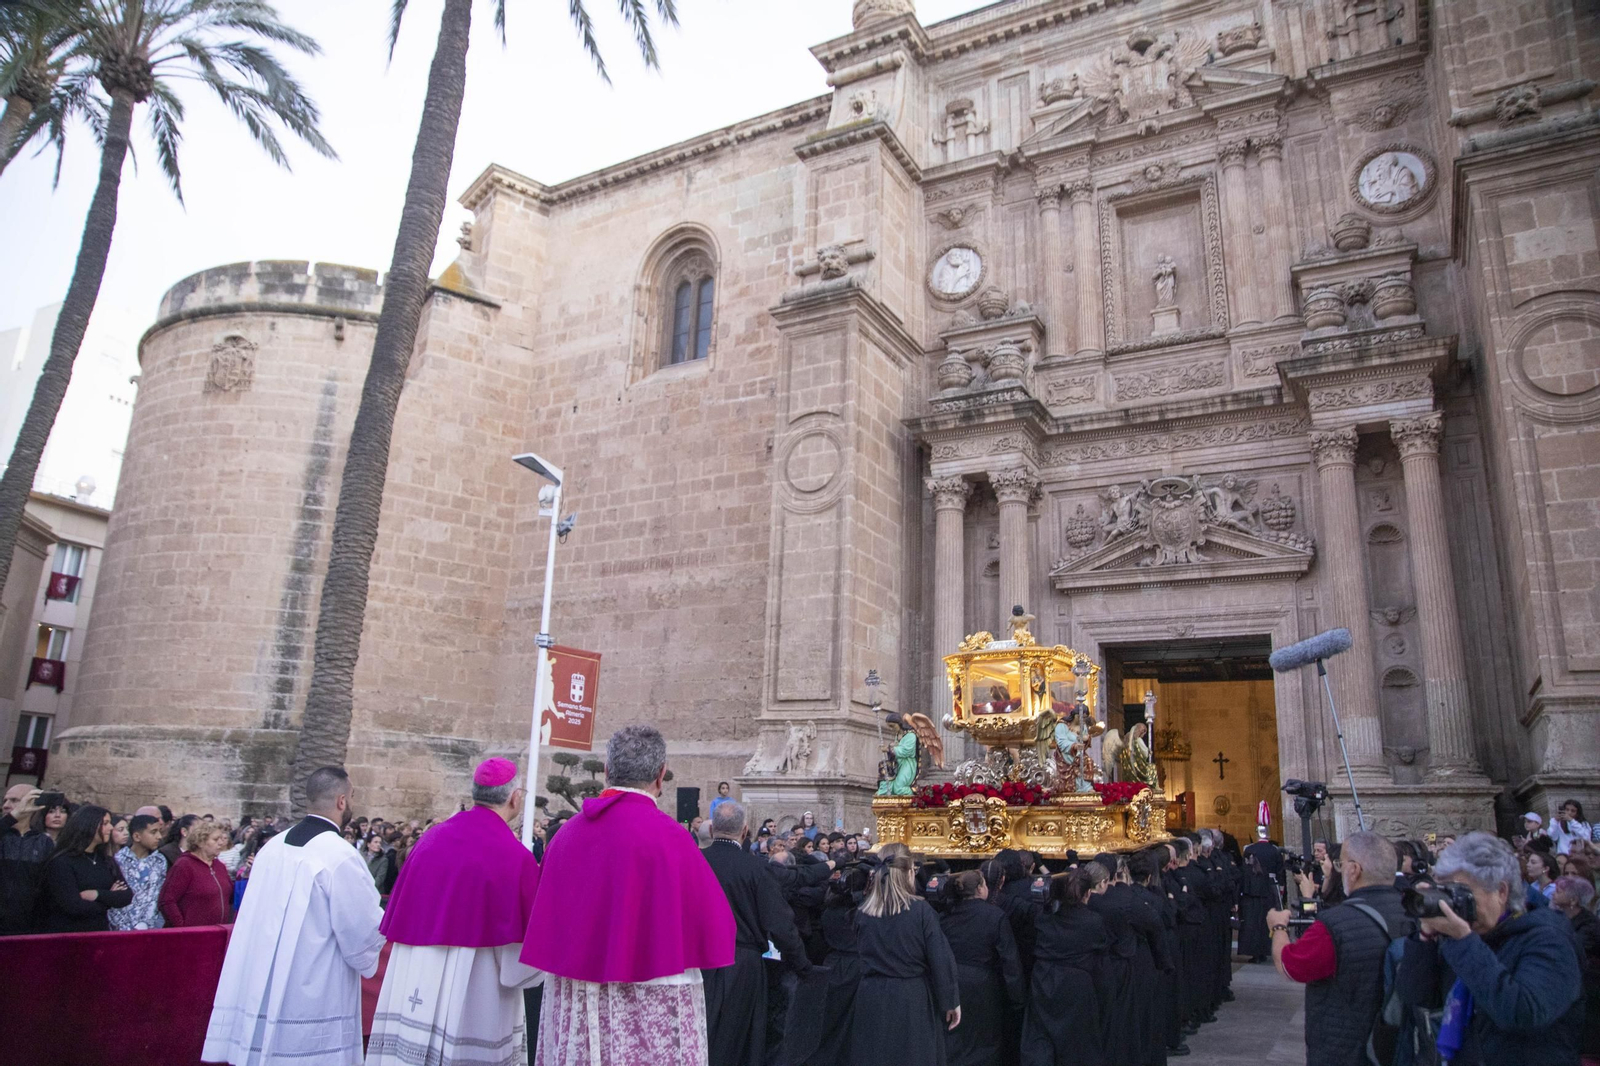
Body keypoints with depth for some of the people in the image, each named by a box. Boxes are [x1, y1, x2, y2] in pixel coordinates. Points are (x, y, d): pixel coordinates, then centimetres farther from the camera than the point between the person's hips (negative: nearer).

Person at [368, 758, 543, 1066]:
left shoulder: (431, 838, 2)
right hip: (476, 996, -5)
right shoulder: (515, 856, -14)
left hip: (413, 991, 6)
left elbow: (399, 919, 9)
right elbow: (524, 960, -11)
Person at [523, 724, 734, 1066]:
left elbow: (547, 923, 12)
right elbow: (712, 928, -11)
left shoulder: (567, 833, 1)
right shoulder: (666, 836, -16)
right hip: (651, 1010, -6)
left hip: (572, 1005, 6)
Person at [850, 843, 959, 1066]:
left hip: (871, 1001, 3)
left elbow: (859, 956, 8)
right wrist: (951, 1001, -1)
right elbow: (941, 960, -10)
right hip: (913, 1001, -3)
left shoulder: (862, 912, -2)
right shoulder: (921, 910, -12)